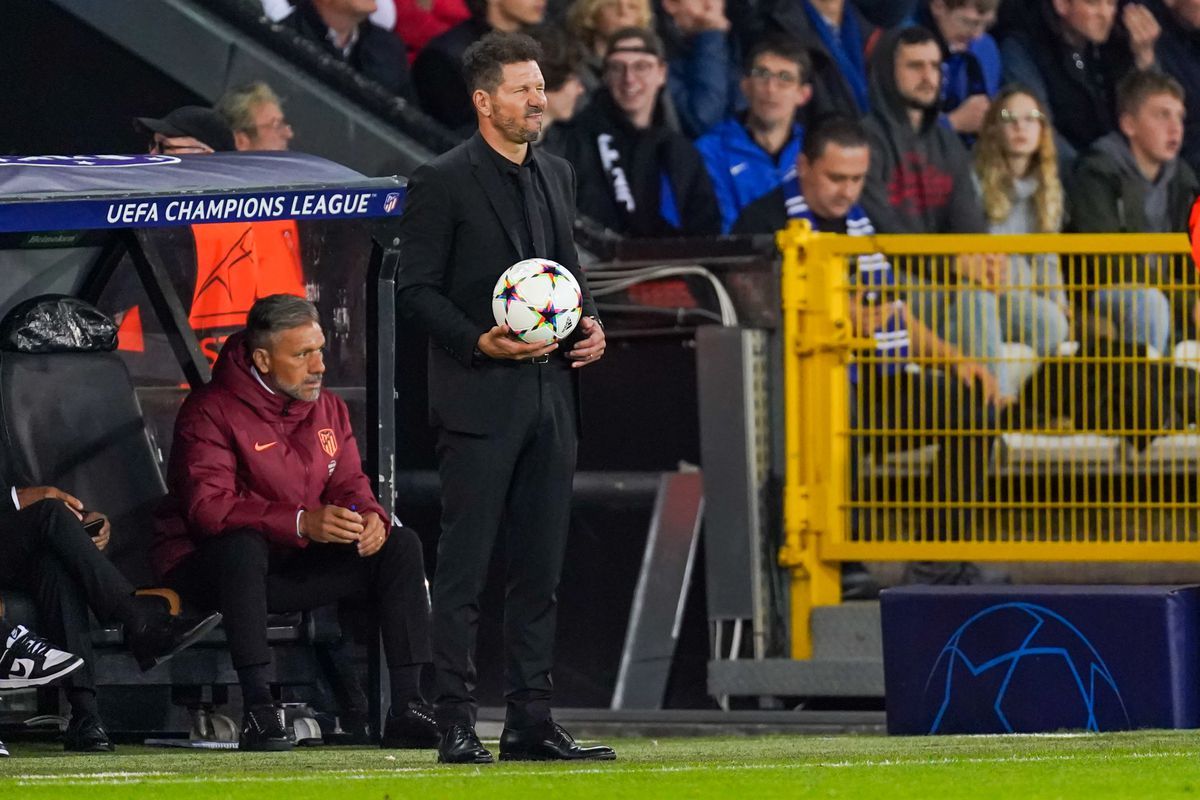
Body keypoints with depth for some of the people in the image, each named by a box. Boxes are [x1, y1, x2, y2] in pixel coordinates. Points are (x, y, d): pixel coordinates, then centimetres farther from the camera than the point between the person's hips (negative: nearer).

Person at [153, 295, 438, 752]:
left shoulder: (328, 410, 8)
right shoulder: (211, 413, -14)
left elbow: (349, 485, 8)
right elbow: (208, 508, -25)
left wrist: (369, 516, -19)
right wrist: (301, 523, -36)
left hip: (295, 567, 6)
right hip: (205, 568, -6)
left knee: (401, 546, -8)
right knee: (244, 544, -40)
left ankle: (407, 709, -13)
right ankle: (258, 712, -43)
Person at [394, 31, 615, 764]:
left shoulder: (557, 176, 15)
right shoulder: (443, 183, -6)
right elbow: (417, 291, -7)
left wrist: (591, 322, 4)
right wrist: (479, 341, -19)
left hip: (550, 398, 7)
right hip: (480, 399, -7)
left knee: (541, 569, 8)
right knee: (465, 567, -6)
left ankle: (531, 722, 12)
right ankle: (457, 724, -6)